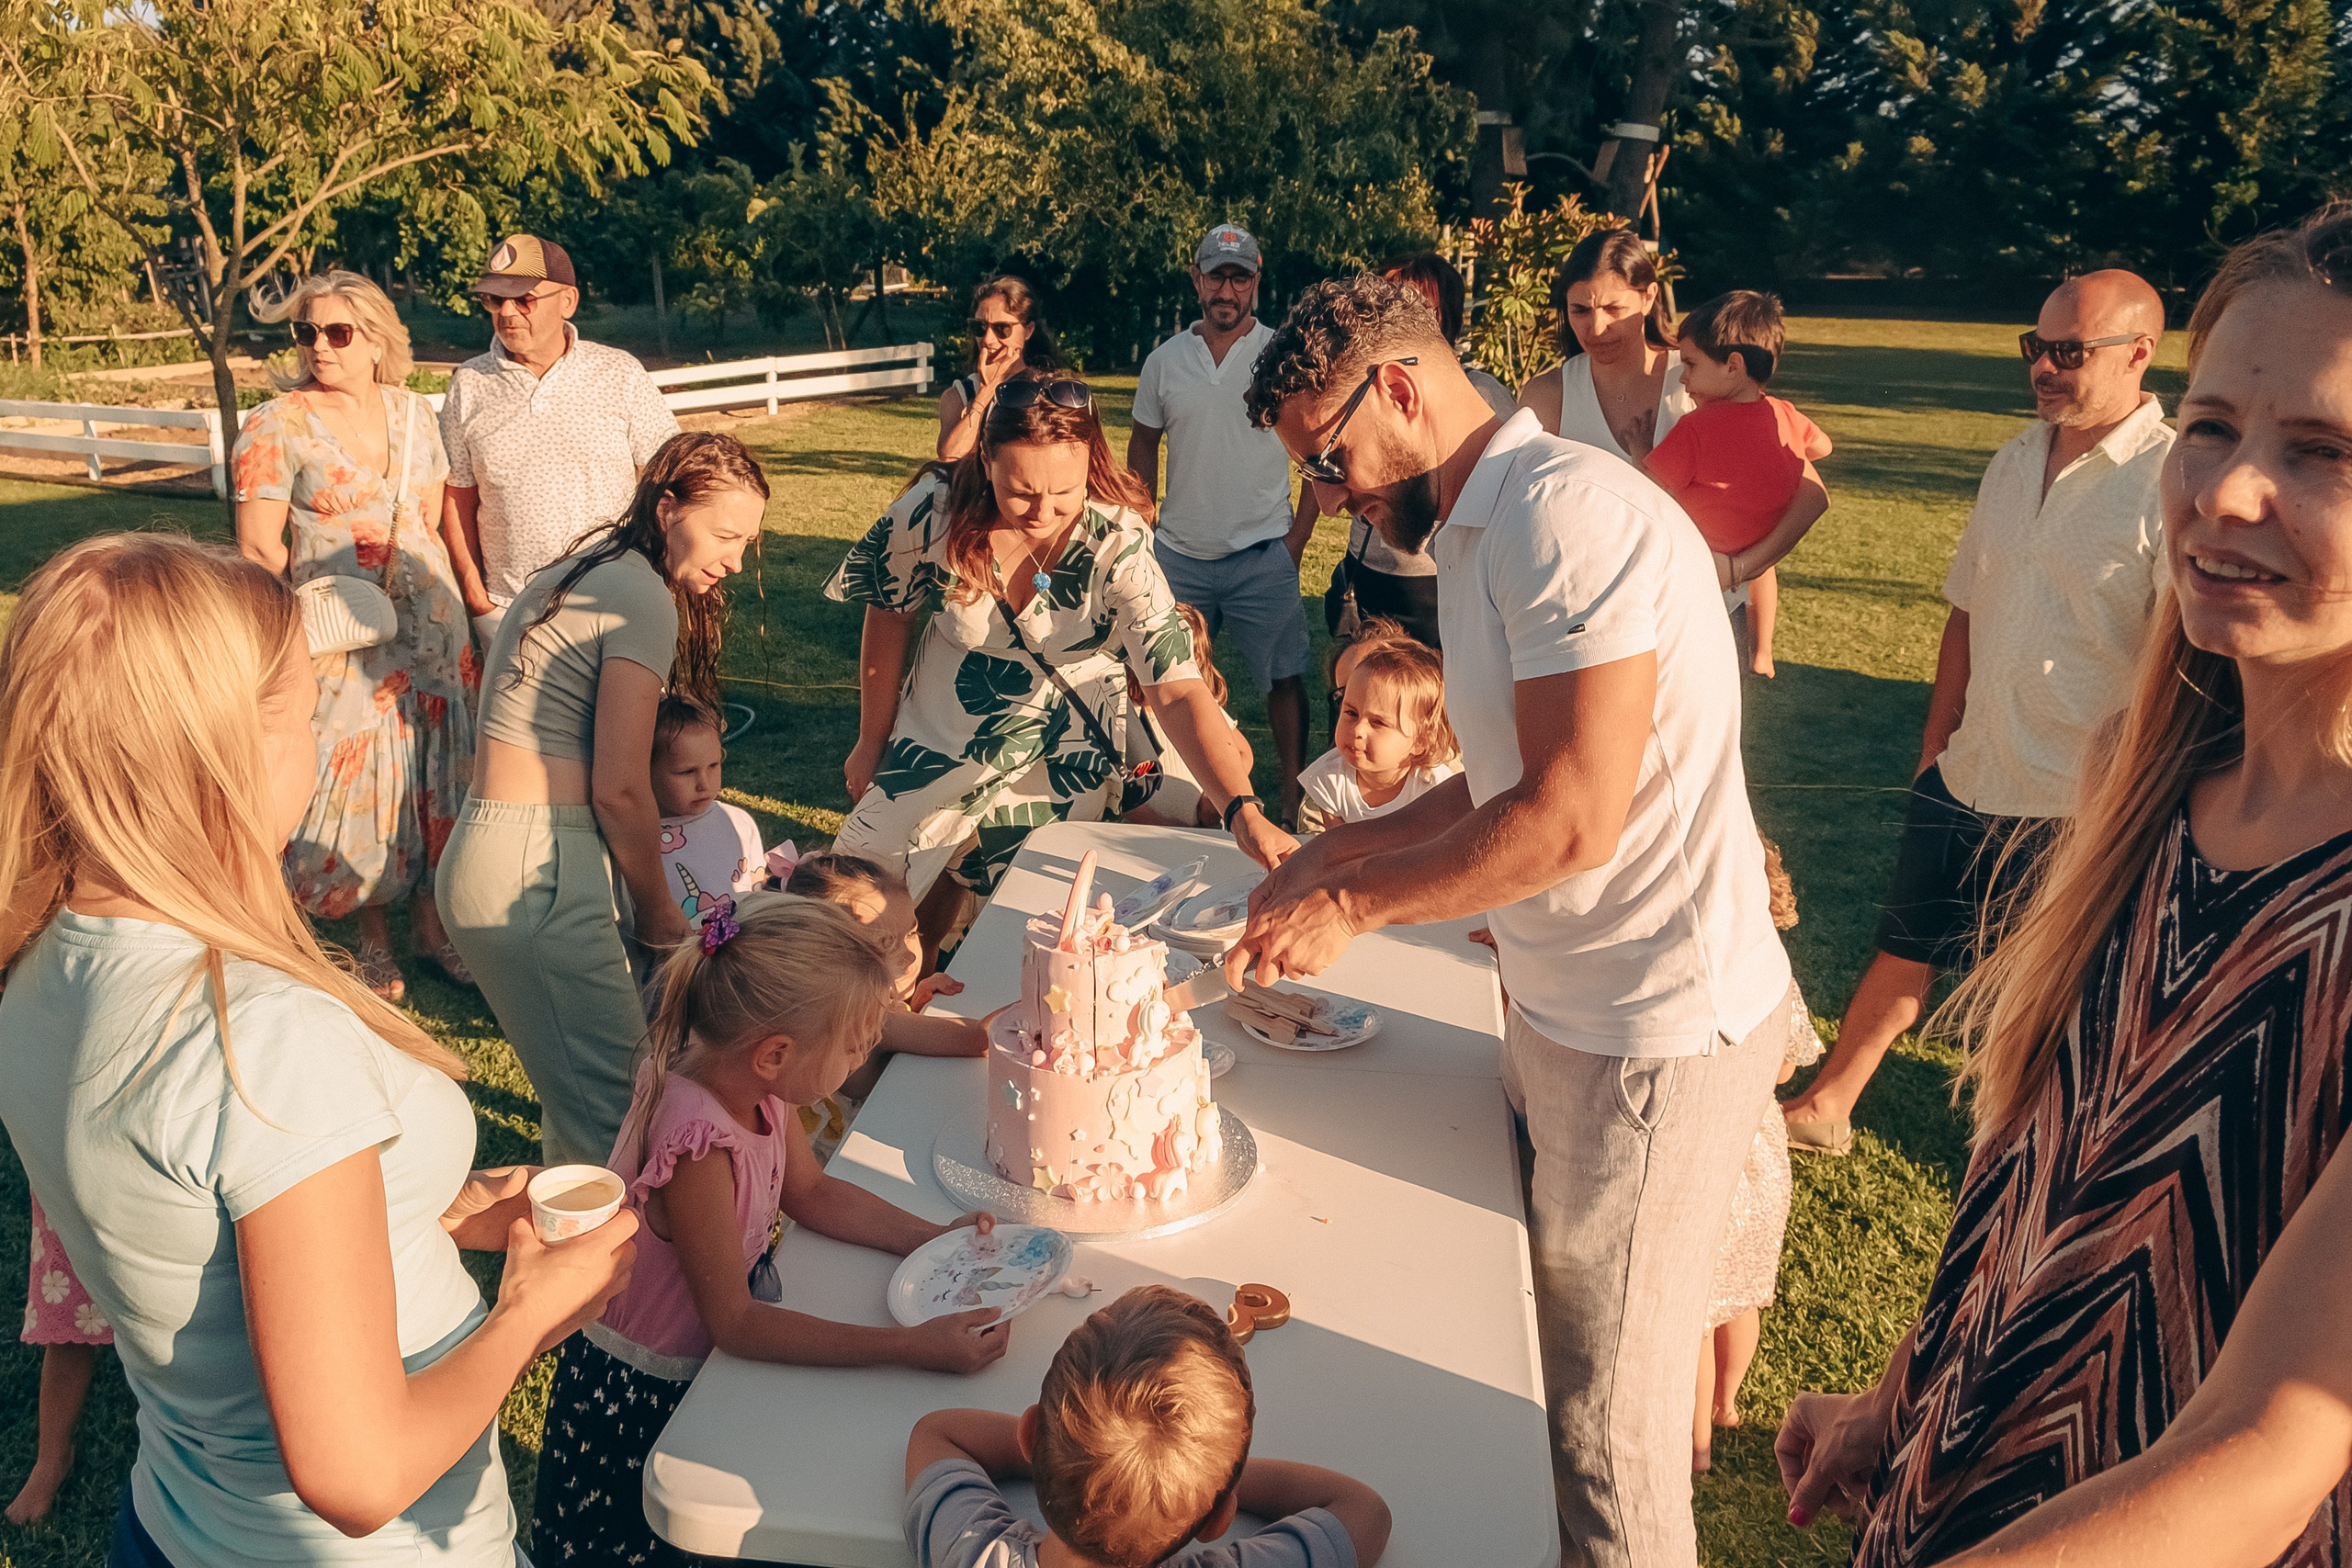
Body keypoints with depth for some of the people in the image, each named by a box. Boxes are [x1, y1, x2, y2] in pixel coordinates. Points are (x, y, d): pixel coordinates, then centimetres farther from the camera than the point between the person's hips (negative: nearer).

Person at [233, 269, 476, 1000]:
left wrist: (444, 597, 7)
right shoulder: (275, 426, -6)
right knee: (355, 780, 2)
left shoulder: (413, 412, 7)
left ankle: (431, 920, 24)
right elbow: (259, 546, -8)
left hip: (429, 623, 4)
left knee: (434, 770, 9)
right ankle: (373, 938, 18)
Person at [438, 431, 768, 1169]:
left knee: (586, 1087, 19)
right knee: (611, 1106, -3)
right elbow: (620, 789, -16)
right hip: (532, 872, -10)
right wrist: (657, 910, -1)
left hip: (490, 853, 10)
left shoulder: (591, 569, 17)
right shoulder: (644, 597, -12)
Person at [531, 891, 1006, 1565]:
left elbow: (811, 1192, 4)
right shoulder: (696, 1142, -37)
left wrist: (931, 1238, -9)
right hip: (640, 1392, -7)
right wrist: (914, 1347, -34)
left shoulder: (758, 1084, -13)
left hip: (712, 1358, 7)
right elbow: (732, 1321, -31)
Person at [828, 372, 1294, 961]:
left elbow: (1178, 689, -32)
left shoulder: (1118, 544, -26)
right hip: (937, 748, 1)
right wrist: (871, 744, 7)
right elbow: (889, 619, -3)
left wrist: (1244, 812, -46)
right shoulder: (932, 513, -22)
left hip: (1060, 768, -1)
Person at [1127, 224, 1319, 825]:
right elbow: (1142, 446, 15)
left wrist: (1297, 538, -6)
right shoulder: (1164, 361, 6)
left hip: (1263, 555, -3)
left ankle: (1293, 800, 13)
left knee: (1283, 679, 1)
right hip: (1179, 555, 3)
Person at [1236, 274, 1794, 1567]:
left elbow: (1572, 817, -25)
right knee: (1526, 1344, 20)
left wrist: (1353, 906, -14)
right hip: (1562, 1007, 9)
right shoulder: (1481, 530, 13)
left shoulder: (1569, 510, -20)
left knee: (1604, 1414, 6)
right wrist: (1340, 851, 13)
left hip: (1653, 1034, -9)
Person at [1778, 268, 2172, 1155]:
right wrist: (1936, 743, 12)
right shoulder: (2017, 459, 6)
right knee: (1903, 949, 17)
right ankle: (1827, 1106, 31)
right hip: (1966, 780, 6)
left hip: (2078, 811, -6)